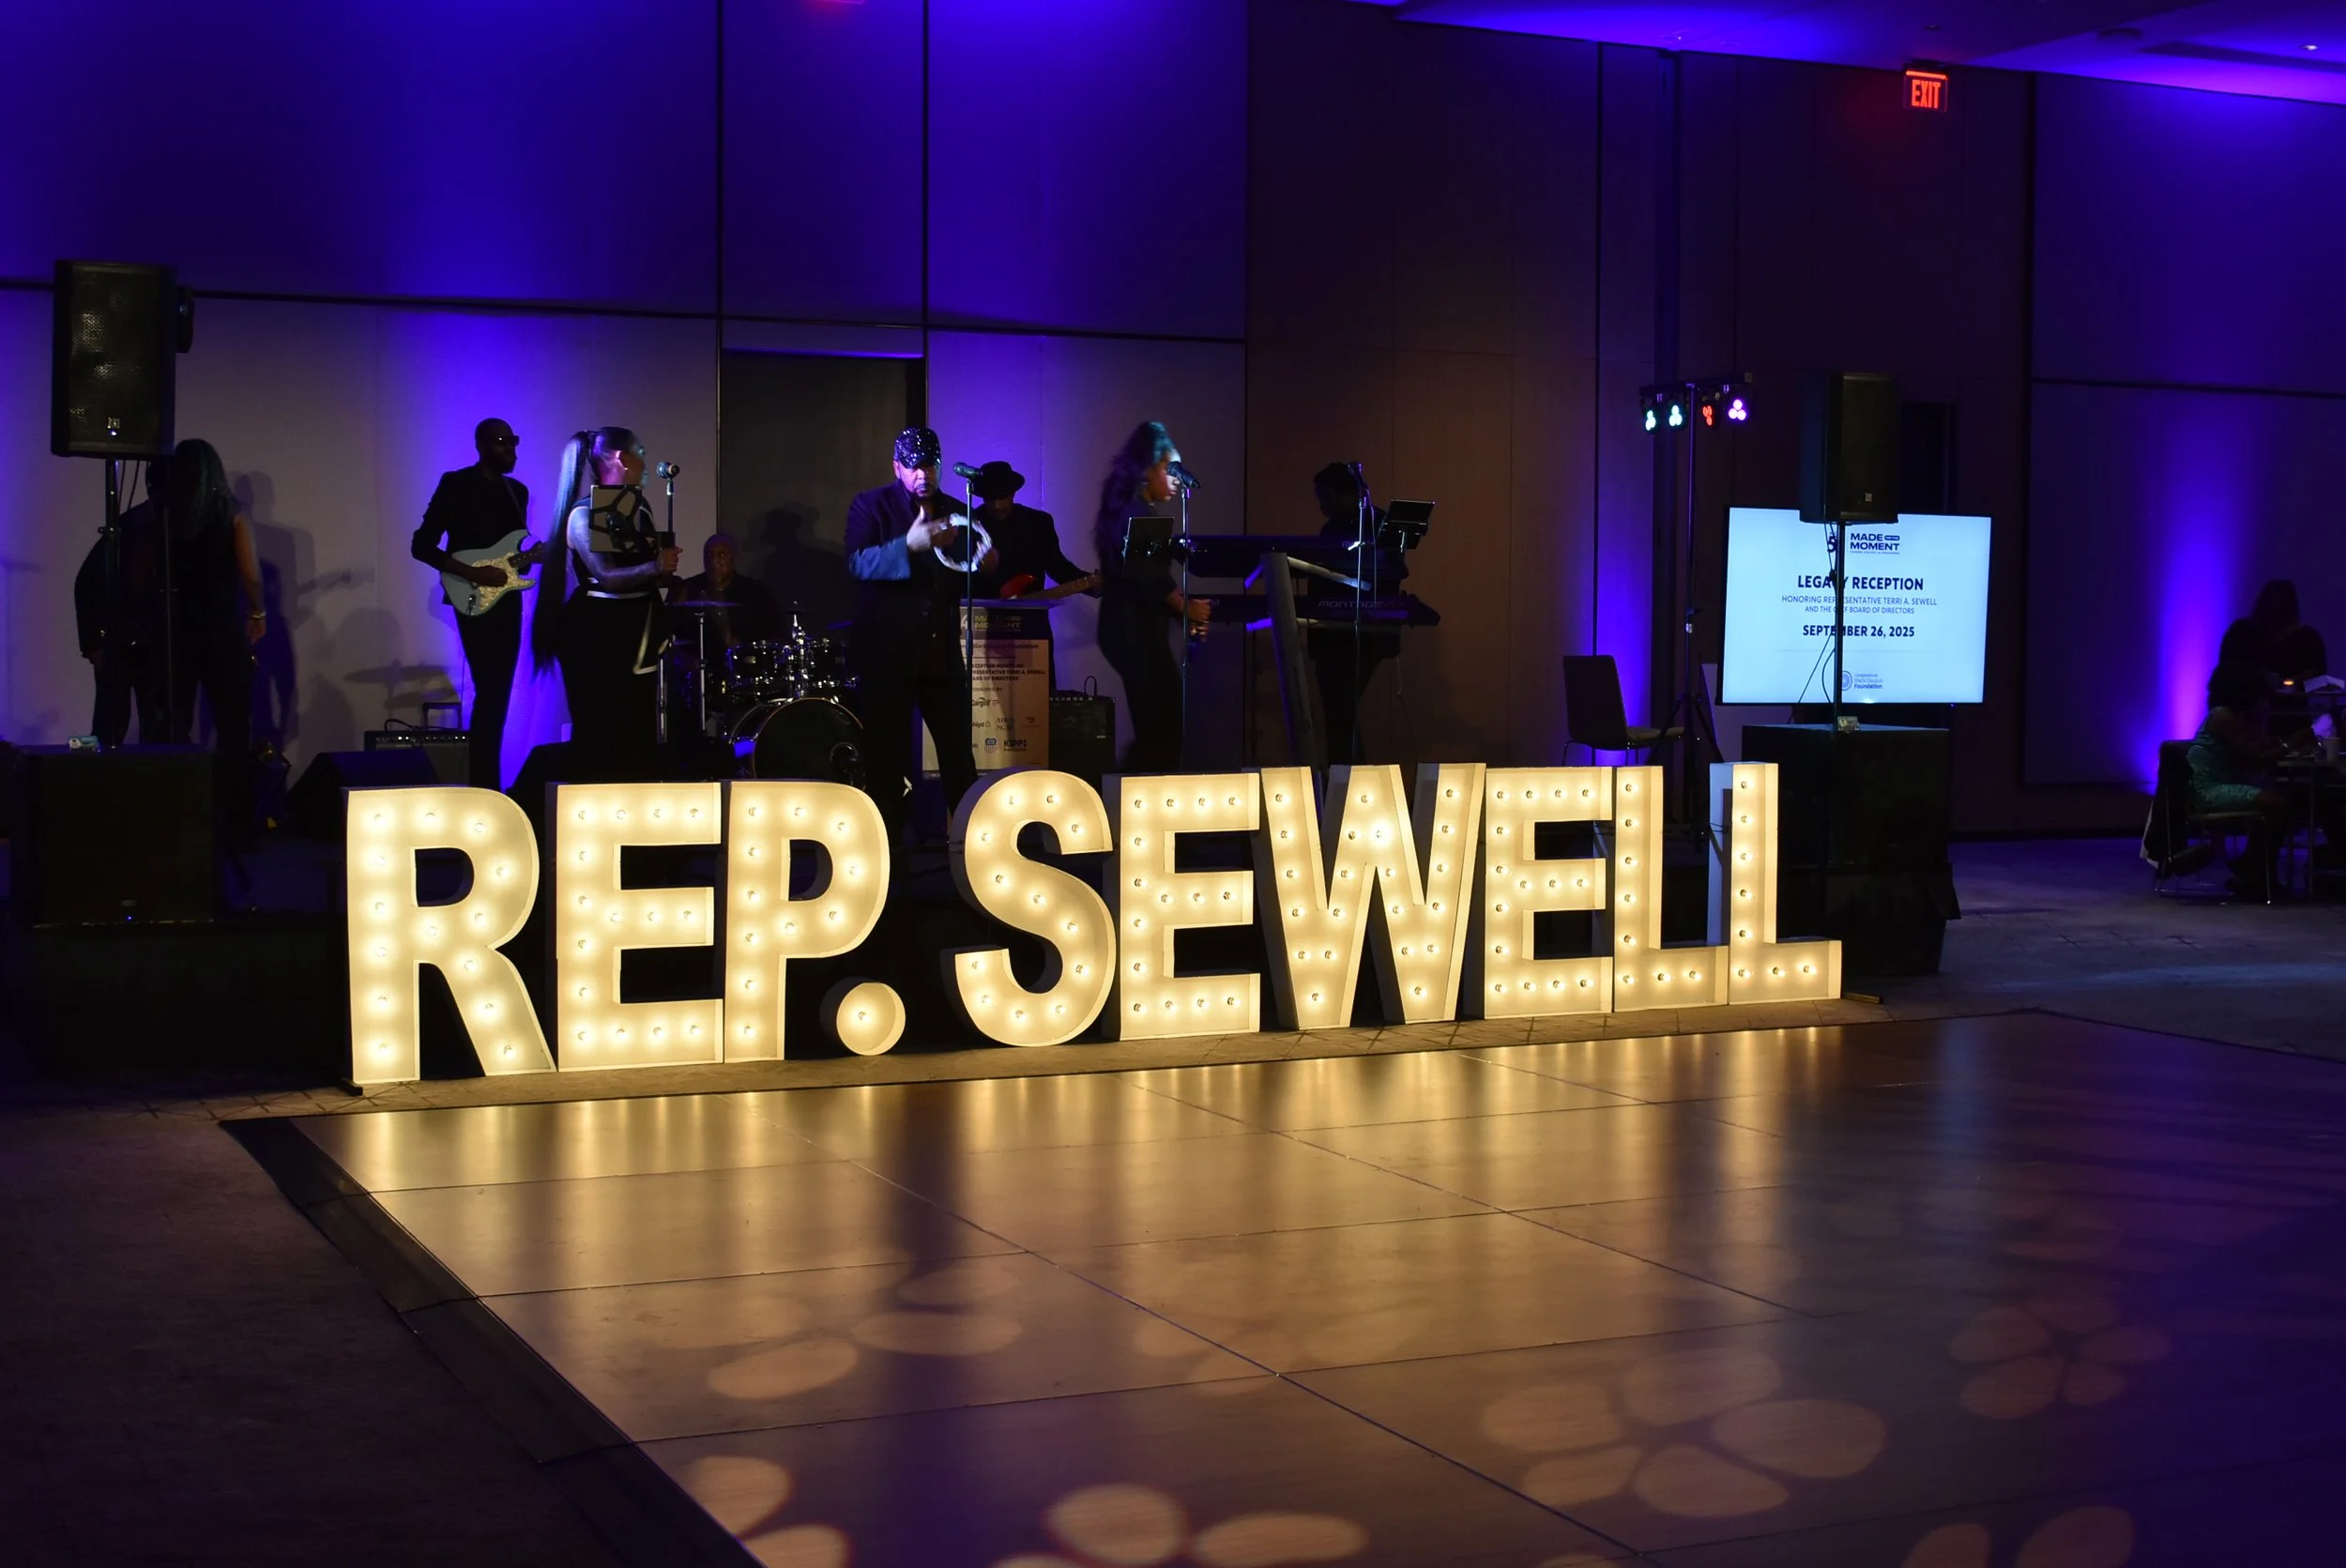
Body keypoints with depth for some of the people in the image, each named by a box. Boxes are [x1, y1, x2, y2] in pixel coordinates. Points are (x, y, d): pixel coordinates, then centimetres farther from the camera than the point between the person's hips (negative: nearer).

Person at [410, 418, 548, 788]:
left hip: (508, 600, 7)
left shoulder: (518, 490, 15)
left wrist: (533, 555, -2)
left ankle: (488, 787, 11)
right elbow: (421, 546, -8)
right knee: (489, 693, -13)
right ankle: (483, 788, -9)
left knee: (499, 695, 6)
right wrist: (473, 573, -17)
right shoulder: (456, 484, -5)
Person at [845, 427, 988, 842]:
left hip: (942, 653, 4)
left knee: (959, 756, 5)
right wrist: (909, 546, -32)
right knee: (886, 760, 1)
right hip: (887, 653, -3)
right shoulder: (870, 506, -1)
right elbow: (857, 563, -17)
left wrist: (987, 566, -7)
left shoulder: (956, 512, 12)